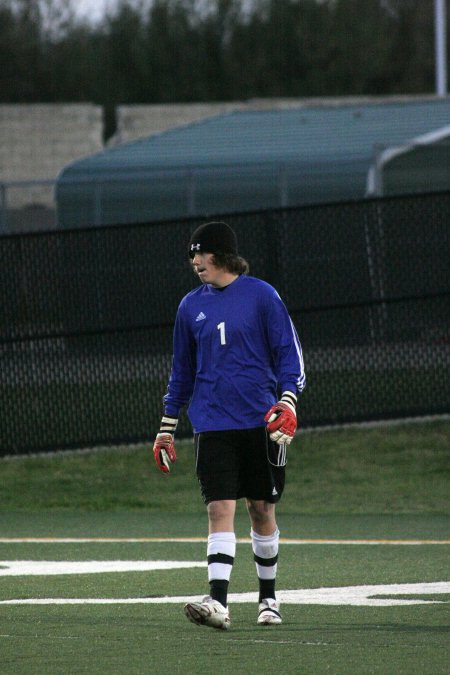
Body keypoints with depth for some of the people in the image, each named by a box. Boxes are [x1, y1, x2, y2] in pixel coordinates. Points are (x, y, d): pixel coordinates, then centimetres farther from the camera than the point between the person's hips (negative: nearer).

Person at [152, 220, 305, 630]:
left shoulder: (261, 295, -2)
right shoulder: (191, 306, 10)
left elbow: (289, 351, -1)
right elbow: (182, 369, 18)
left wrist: (288, 401, -15)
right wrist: (167, 426, 17)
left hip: (261, 423, -2)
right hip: (212, 424, 2)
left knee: (262, 510, 7)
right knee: (220, 509, -11)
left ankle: (268, 598, 23)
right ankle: (218, 602, -19)